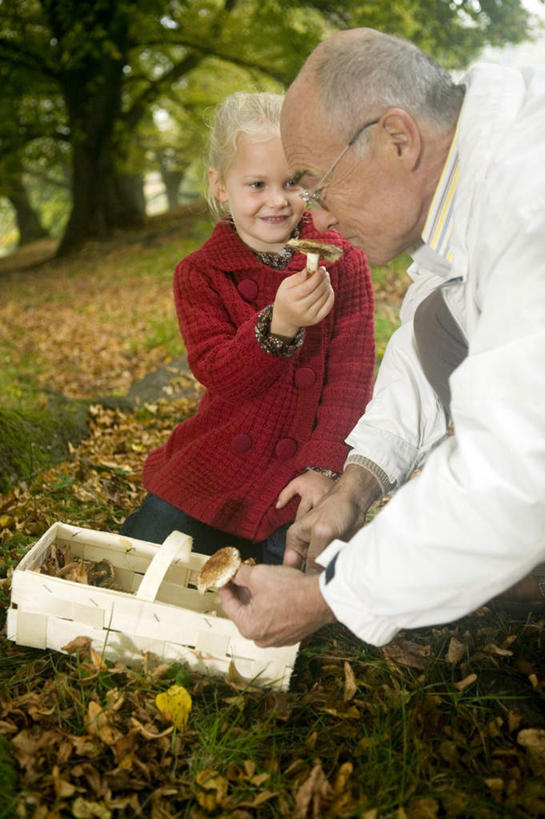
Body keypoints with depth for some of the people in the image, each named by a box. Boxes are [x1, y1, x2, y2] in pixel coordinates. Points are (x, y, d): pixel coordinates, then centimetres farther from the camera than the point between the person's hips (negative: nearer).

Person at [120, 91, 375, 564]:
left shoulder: (342, 260, -3)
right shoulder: (200, 273, -1)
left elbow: (352, 373, -6)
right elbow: (219, 375, -13)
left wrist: (324, 466, -14)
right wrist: (277, 326, -32)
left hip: (303, 471, -1)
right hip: (217, 466, 2)